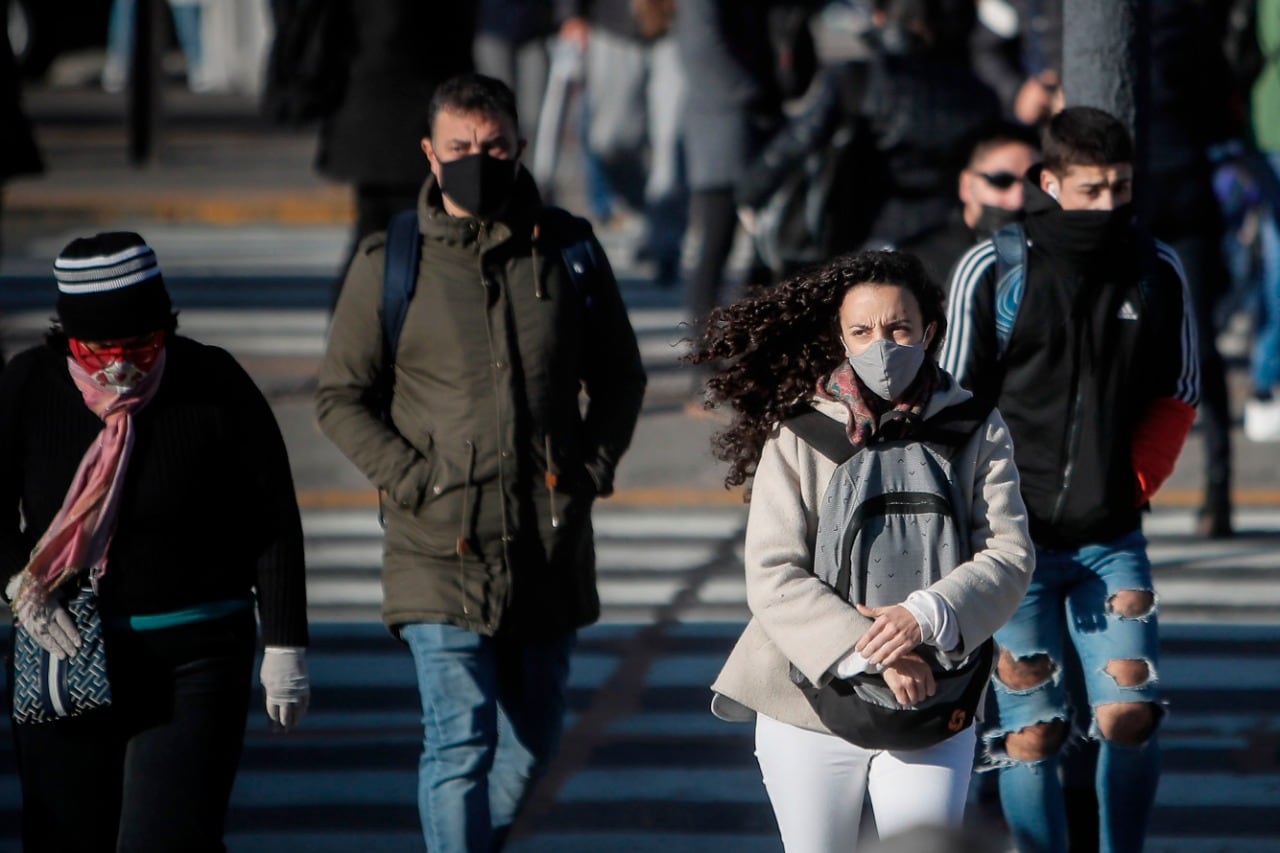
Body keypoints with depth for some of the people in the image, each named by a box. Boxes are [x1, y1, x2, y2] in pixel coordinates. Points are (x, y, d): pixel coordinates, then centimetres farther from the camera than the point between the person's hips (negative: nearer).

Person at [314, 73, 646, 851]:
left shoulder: (566, 249, 6)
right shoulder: (391, 264, -1)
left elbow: (619, 375, 17)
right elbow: (340, 396, 4)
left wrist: (593, 467, 3)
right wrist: (413, 481, -8)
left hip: (551, 548, 3)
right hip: (441, 551, -3)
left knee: (531, 741, 13)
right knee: (462, 741, -13)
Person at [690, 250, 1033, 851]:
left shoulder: (974, 429, 0)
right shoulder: (798, 434, -5)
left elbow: (1009, 553, -6)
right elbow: (773, 577, -11)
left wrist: (926, 616, -23)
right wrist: (871, 653, -22)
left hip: (932, 711, 0)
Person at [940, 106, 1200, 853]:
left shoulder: (1157, 272, 2)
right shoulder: (991, 270, -6)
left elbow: (1177, 397, 12)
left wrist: (1136, 484, 2)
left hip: (1111, 539, 2)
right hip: (1017, 539, -2)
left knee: (1130, 715, -9)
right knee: (1032, 731, -3)